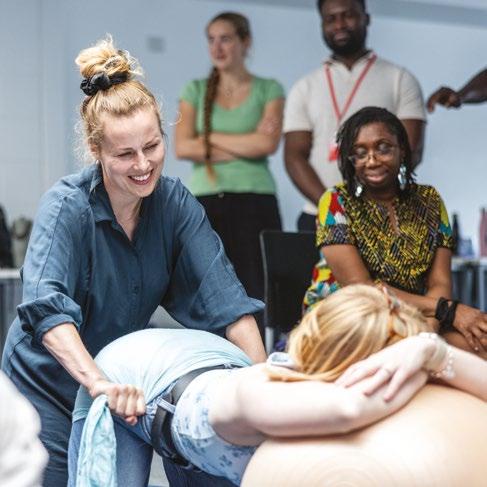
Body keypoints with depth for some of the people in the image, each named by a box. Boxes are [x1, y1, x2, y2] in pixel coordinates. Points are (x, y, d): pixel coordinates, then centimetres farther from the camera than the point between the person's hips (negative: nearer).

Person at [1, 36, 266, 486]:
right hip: (48, 387, -4)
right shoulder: (68, 207, -21)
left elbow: (221, 292, -15)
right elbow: (45, 305, -35)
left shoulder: (175, 203, -8)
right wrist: (98, 383, -49)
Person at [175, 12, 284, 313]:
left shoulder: (268, 90, 9)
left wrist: (210, 137, -1)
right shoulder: (195, 90, 13)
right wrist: (246, 145, -4)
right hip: (205, 202, 2)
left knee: (256, 293, -8)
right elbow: (182, 147, 0)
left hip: (254, 201, -2)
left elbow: (268, 144, -7)